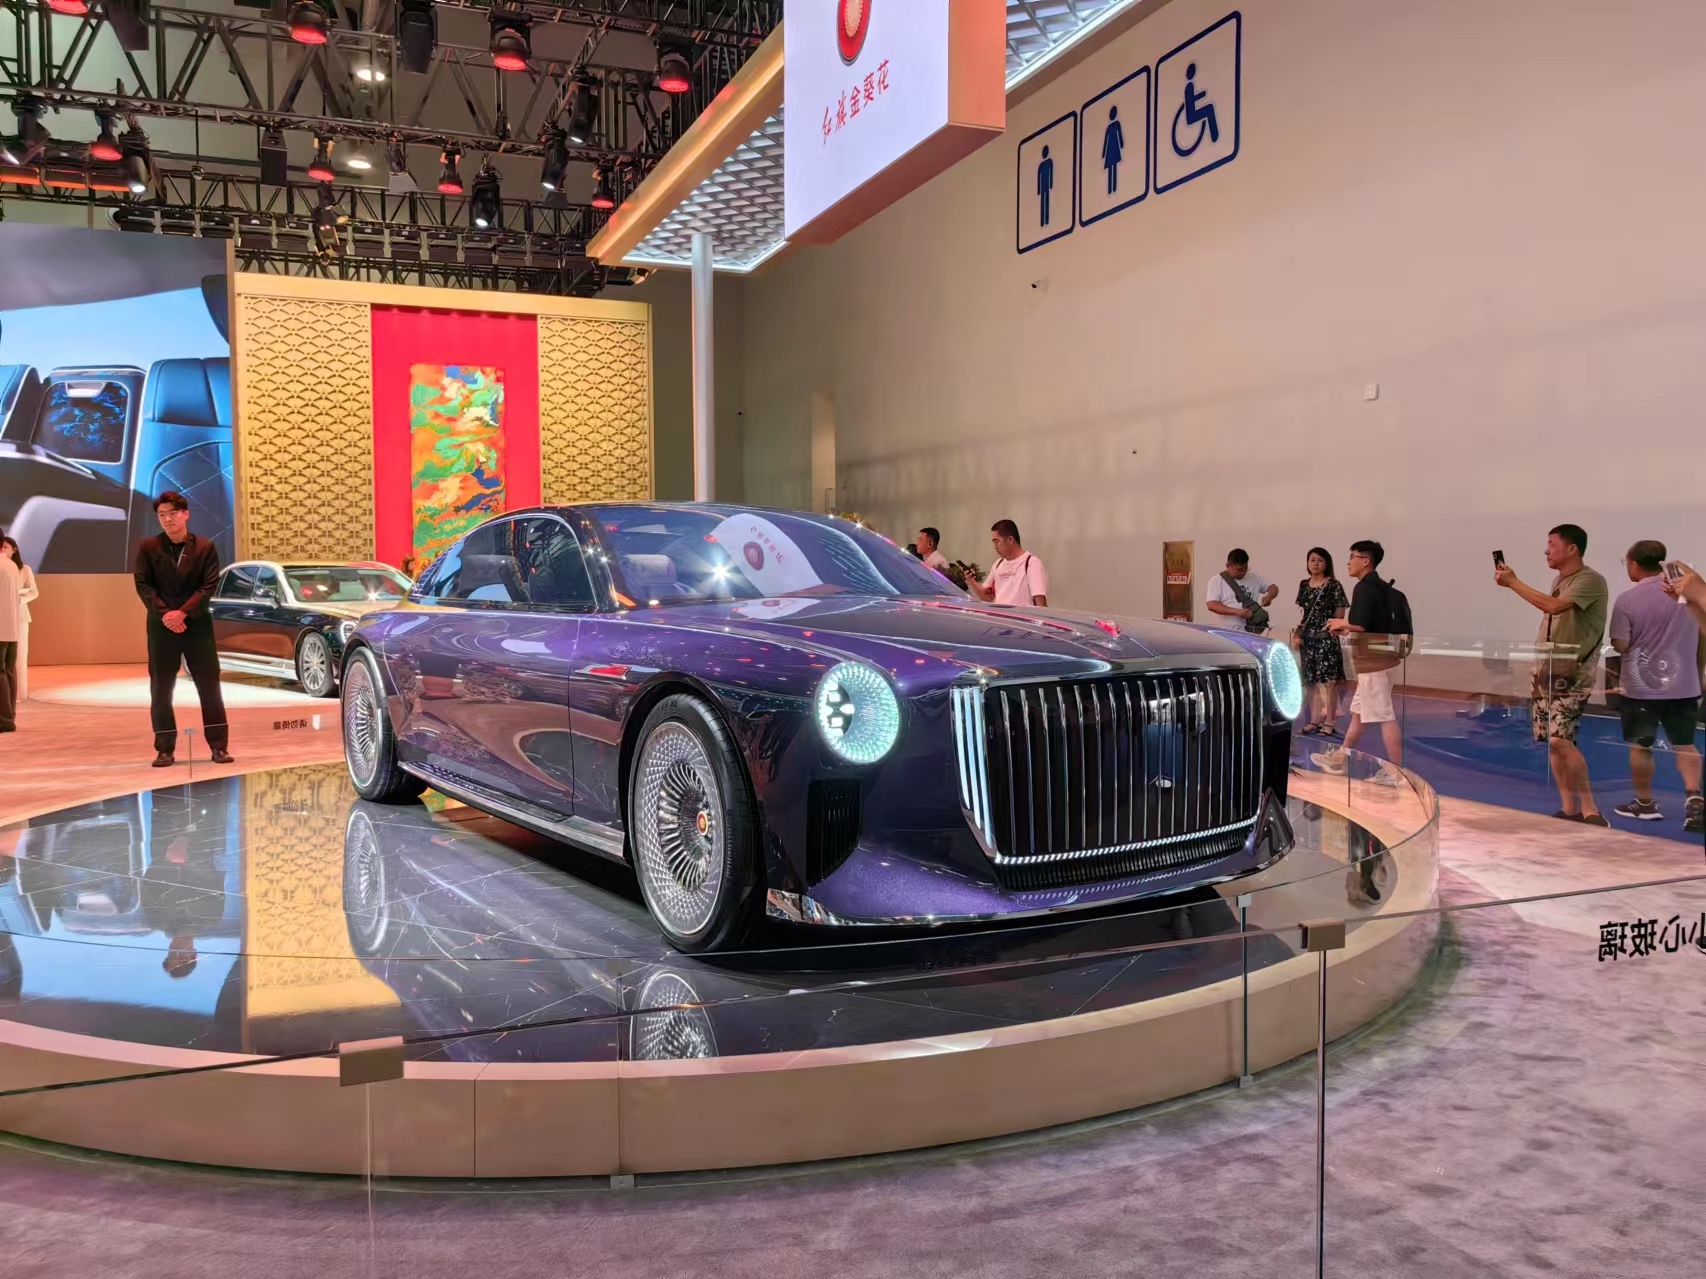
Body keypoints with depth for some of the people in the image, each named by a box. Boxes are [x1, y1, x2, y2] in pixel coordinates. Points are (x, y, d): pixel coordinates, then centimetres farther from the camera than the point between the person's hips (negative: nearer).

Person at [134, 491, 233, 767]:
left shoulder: (205, 547, 1)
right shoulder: (147, 547, 3)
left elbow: (209, 586, -5)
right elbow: (143, 585, -1)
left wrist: (183, 612, -16)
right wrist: (164, 613, -15)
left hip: (198, 625, -1)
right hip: (161, 626, 1)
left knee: (209, 687, 1)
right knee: (160, 690, 3)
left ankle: (219, 746, 7)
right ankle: (165, 749, 10)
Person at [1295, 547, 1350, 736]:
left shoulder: (1333, 585, -6)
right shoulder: (1304, 585, 11)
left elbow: (1339, 614, -6)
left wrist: (1332, 630, -11)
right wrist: (1298, 634, 9)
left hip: (1326, 638, -6)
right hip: (1308, 638, 6)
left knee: (1328, 680, -5)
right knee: (1311, 680, 9)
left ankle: (1330, 722, 0)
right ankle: (1314, 720, 17)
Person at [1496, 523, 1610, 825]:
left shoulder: (1591, 581, -13)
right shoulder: (1558, 581, 15)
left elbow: (1553, 606, -27)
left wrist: (1513, 582, -20)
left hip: (1573, 674, -9)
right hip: (1546, 669, 9)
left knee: (1560, 740, -17)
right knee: (1552, 741, 7)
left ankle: (1590, 811, -10)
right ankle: (1568, 809, 14)